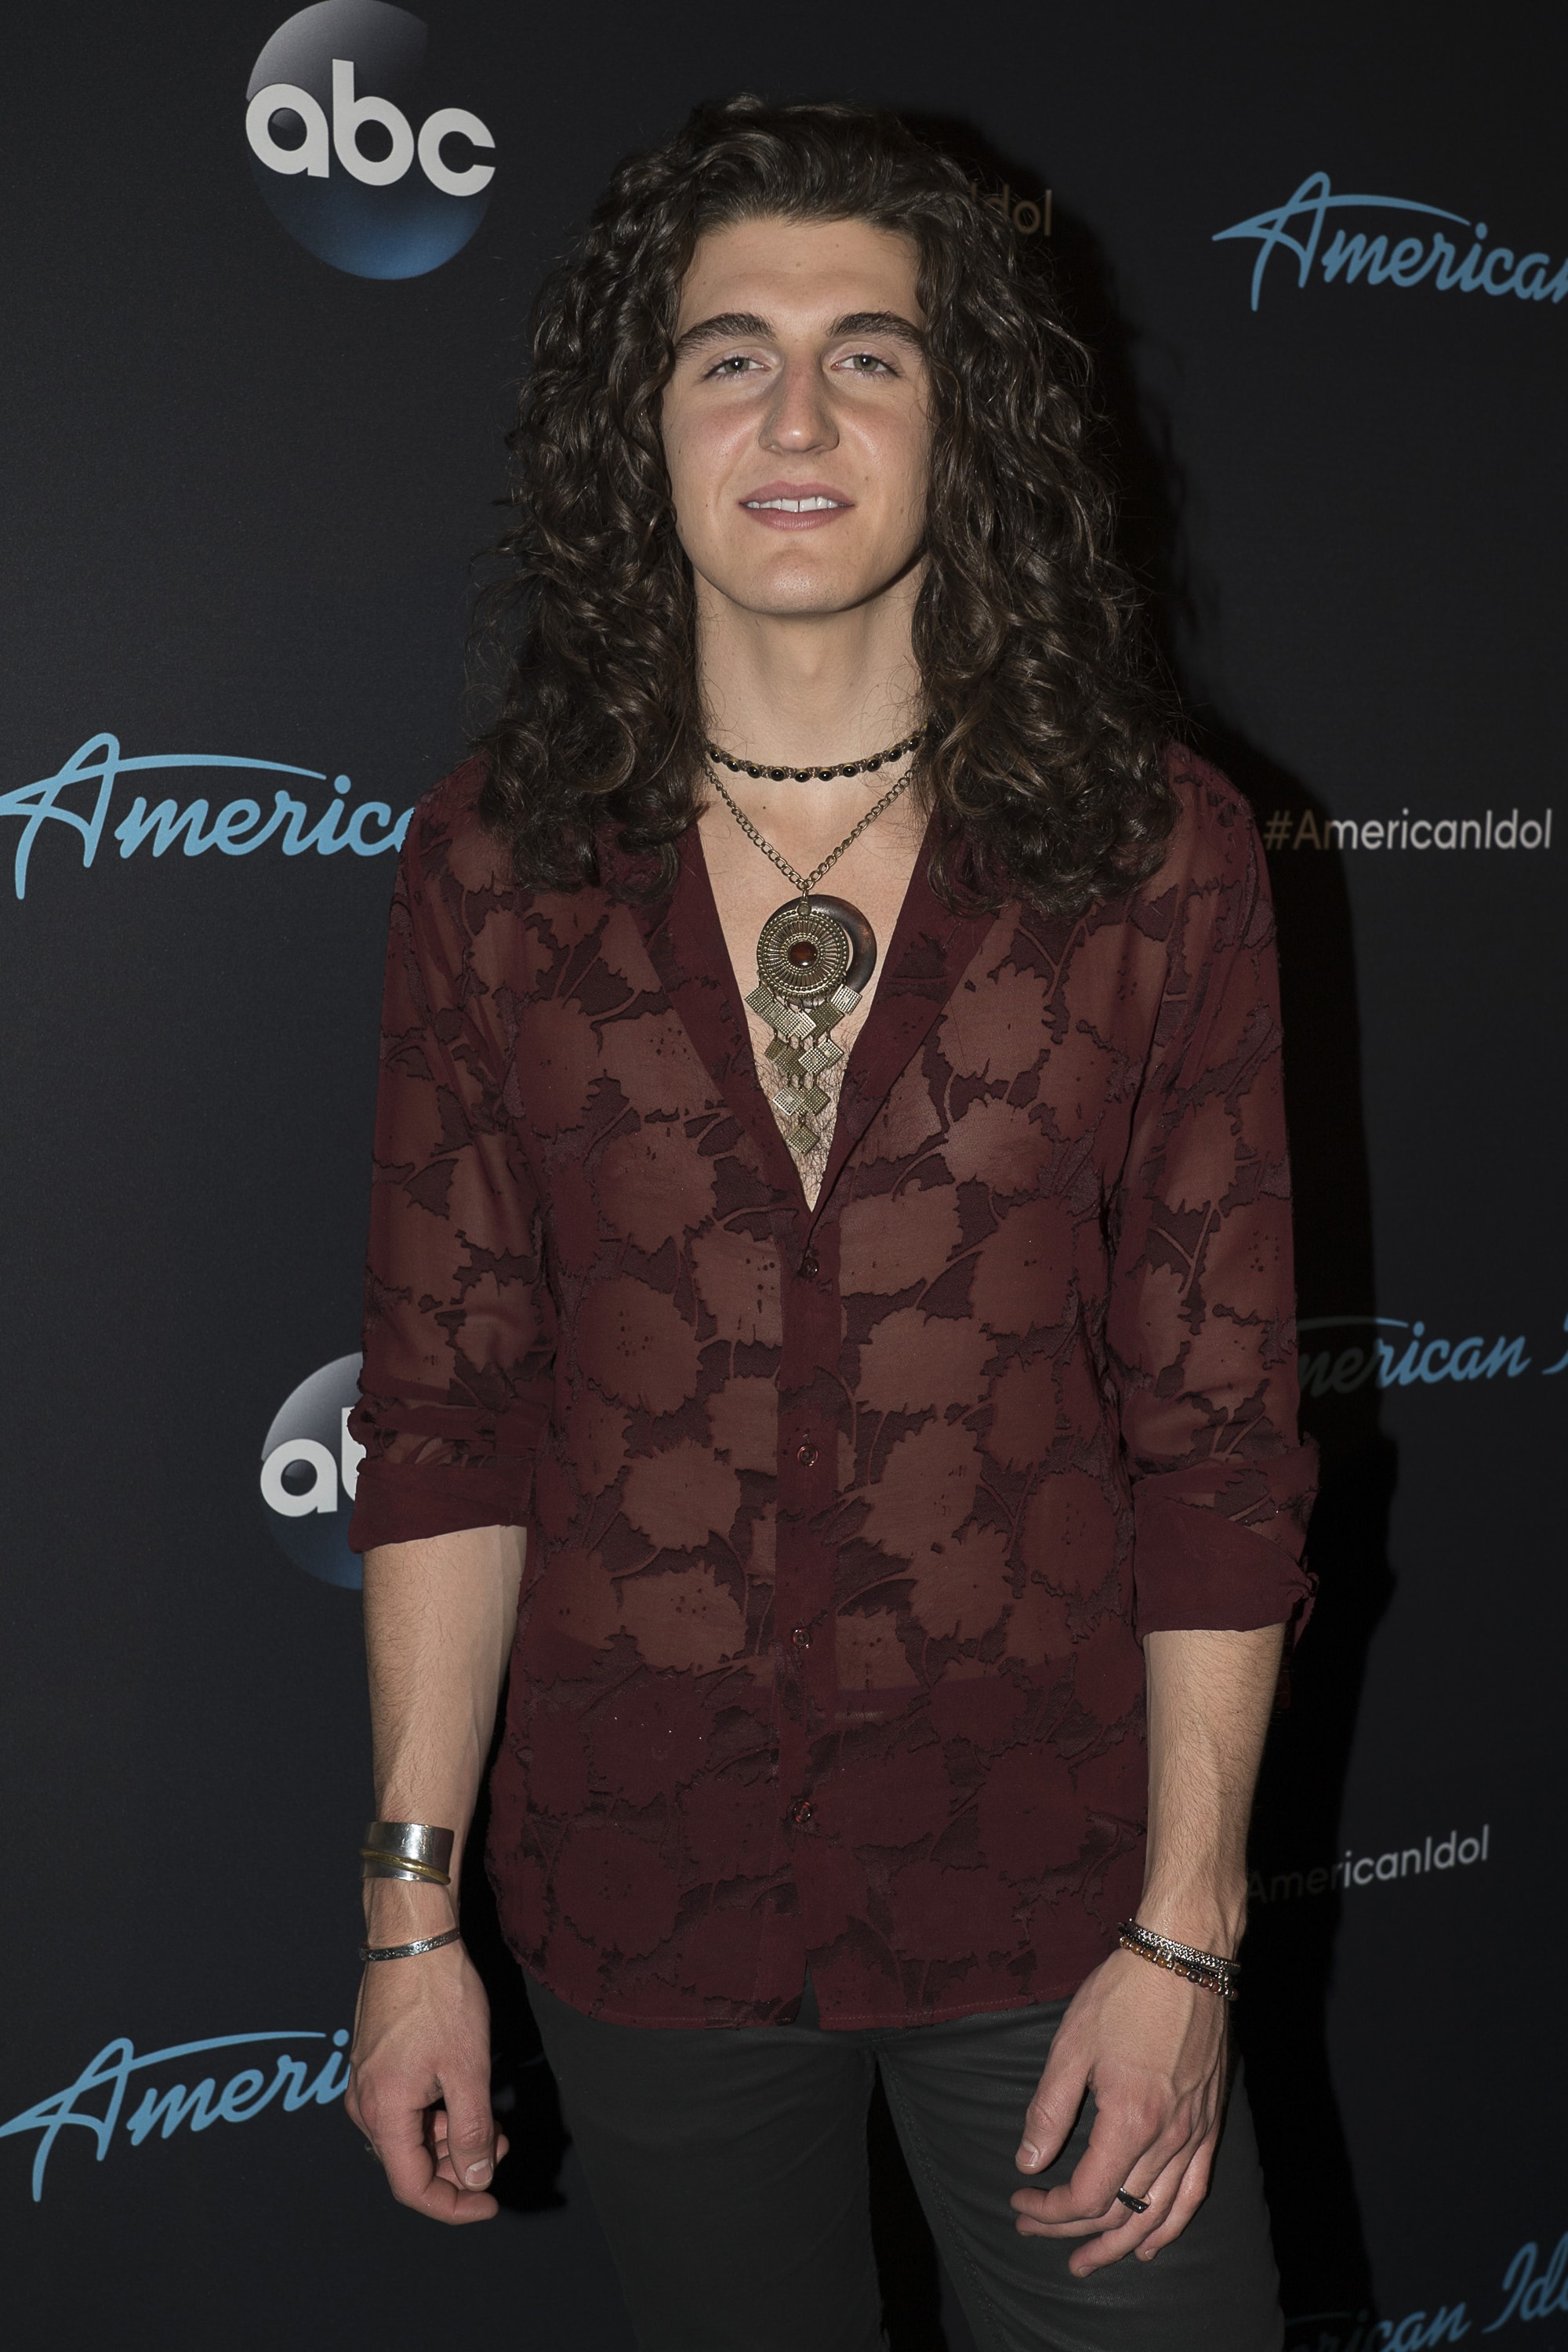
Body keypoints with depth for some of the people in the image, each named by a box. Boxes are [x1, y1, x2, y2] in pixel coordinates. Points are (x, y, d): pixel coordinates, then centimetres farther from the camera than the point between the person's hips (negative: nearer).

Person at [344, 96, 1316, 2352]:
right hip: (639, 1889, 2)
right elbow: (444, 1420, -2)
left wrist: (1184, 1934, -7)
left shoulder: (1156, 854, -7)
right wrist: (412, 1912, -1)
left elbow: (1219, 1430, -6)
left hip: (1043, 1885, -1)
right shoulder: (495, 862, -4)